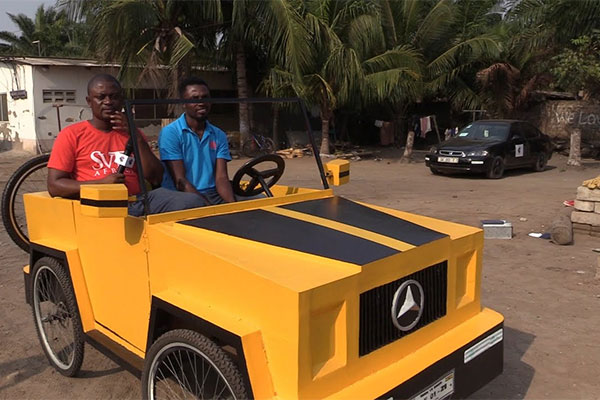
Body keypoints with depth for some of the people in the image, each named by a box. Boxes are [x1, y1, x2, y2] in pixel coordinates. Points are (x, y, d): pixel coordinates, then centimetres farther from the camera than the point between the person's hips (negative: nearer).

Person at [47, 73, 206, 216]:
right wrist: (102, 183, -11)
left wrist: (136, 137, 2)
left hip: (140, 200, 4)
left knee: (195, 202, -23)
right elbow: (54, 186, 2)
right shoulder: (72, 134, 10)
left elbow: (156, 179, 11)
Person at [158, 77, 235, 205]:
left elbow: (221, 178, 1)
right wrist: (209, 206, -22)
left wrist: (232, 203, -18)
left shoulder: (219, 136, 11)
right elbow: (180, 181, -10)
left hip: (213, 195, 4)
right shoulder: (170, 133, -4)